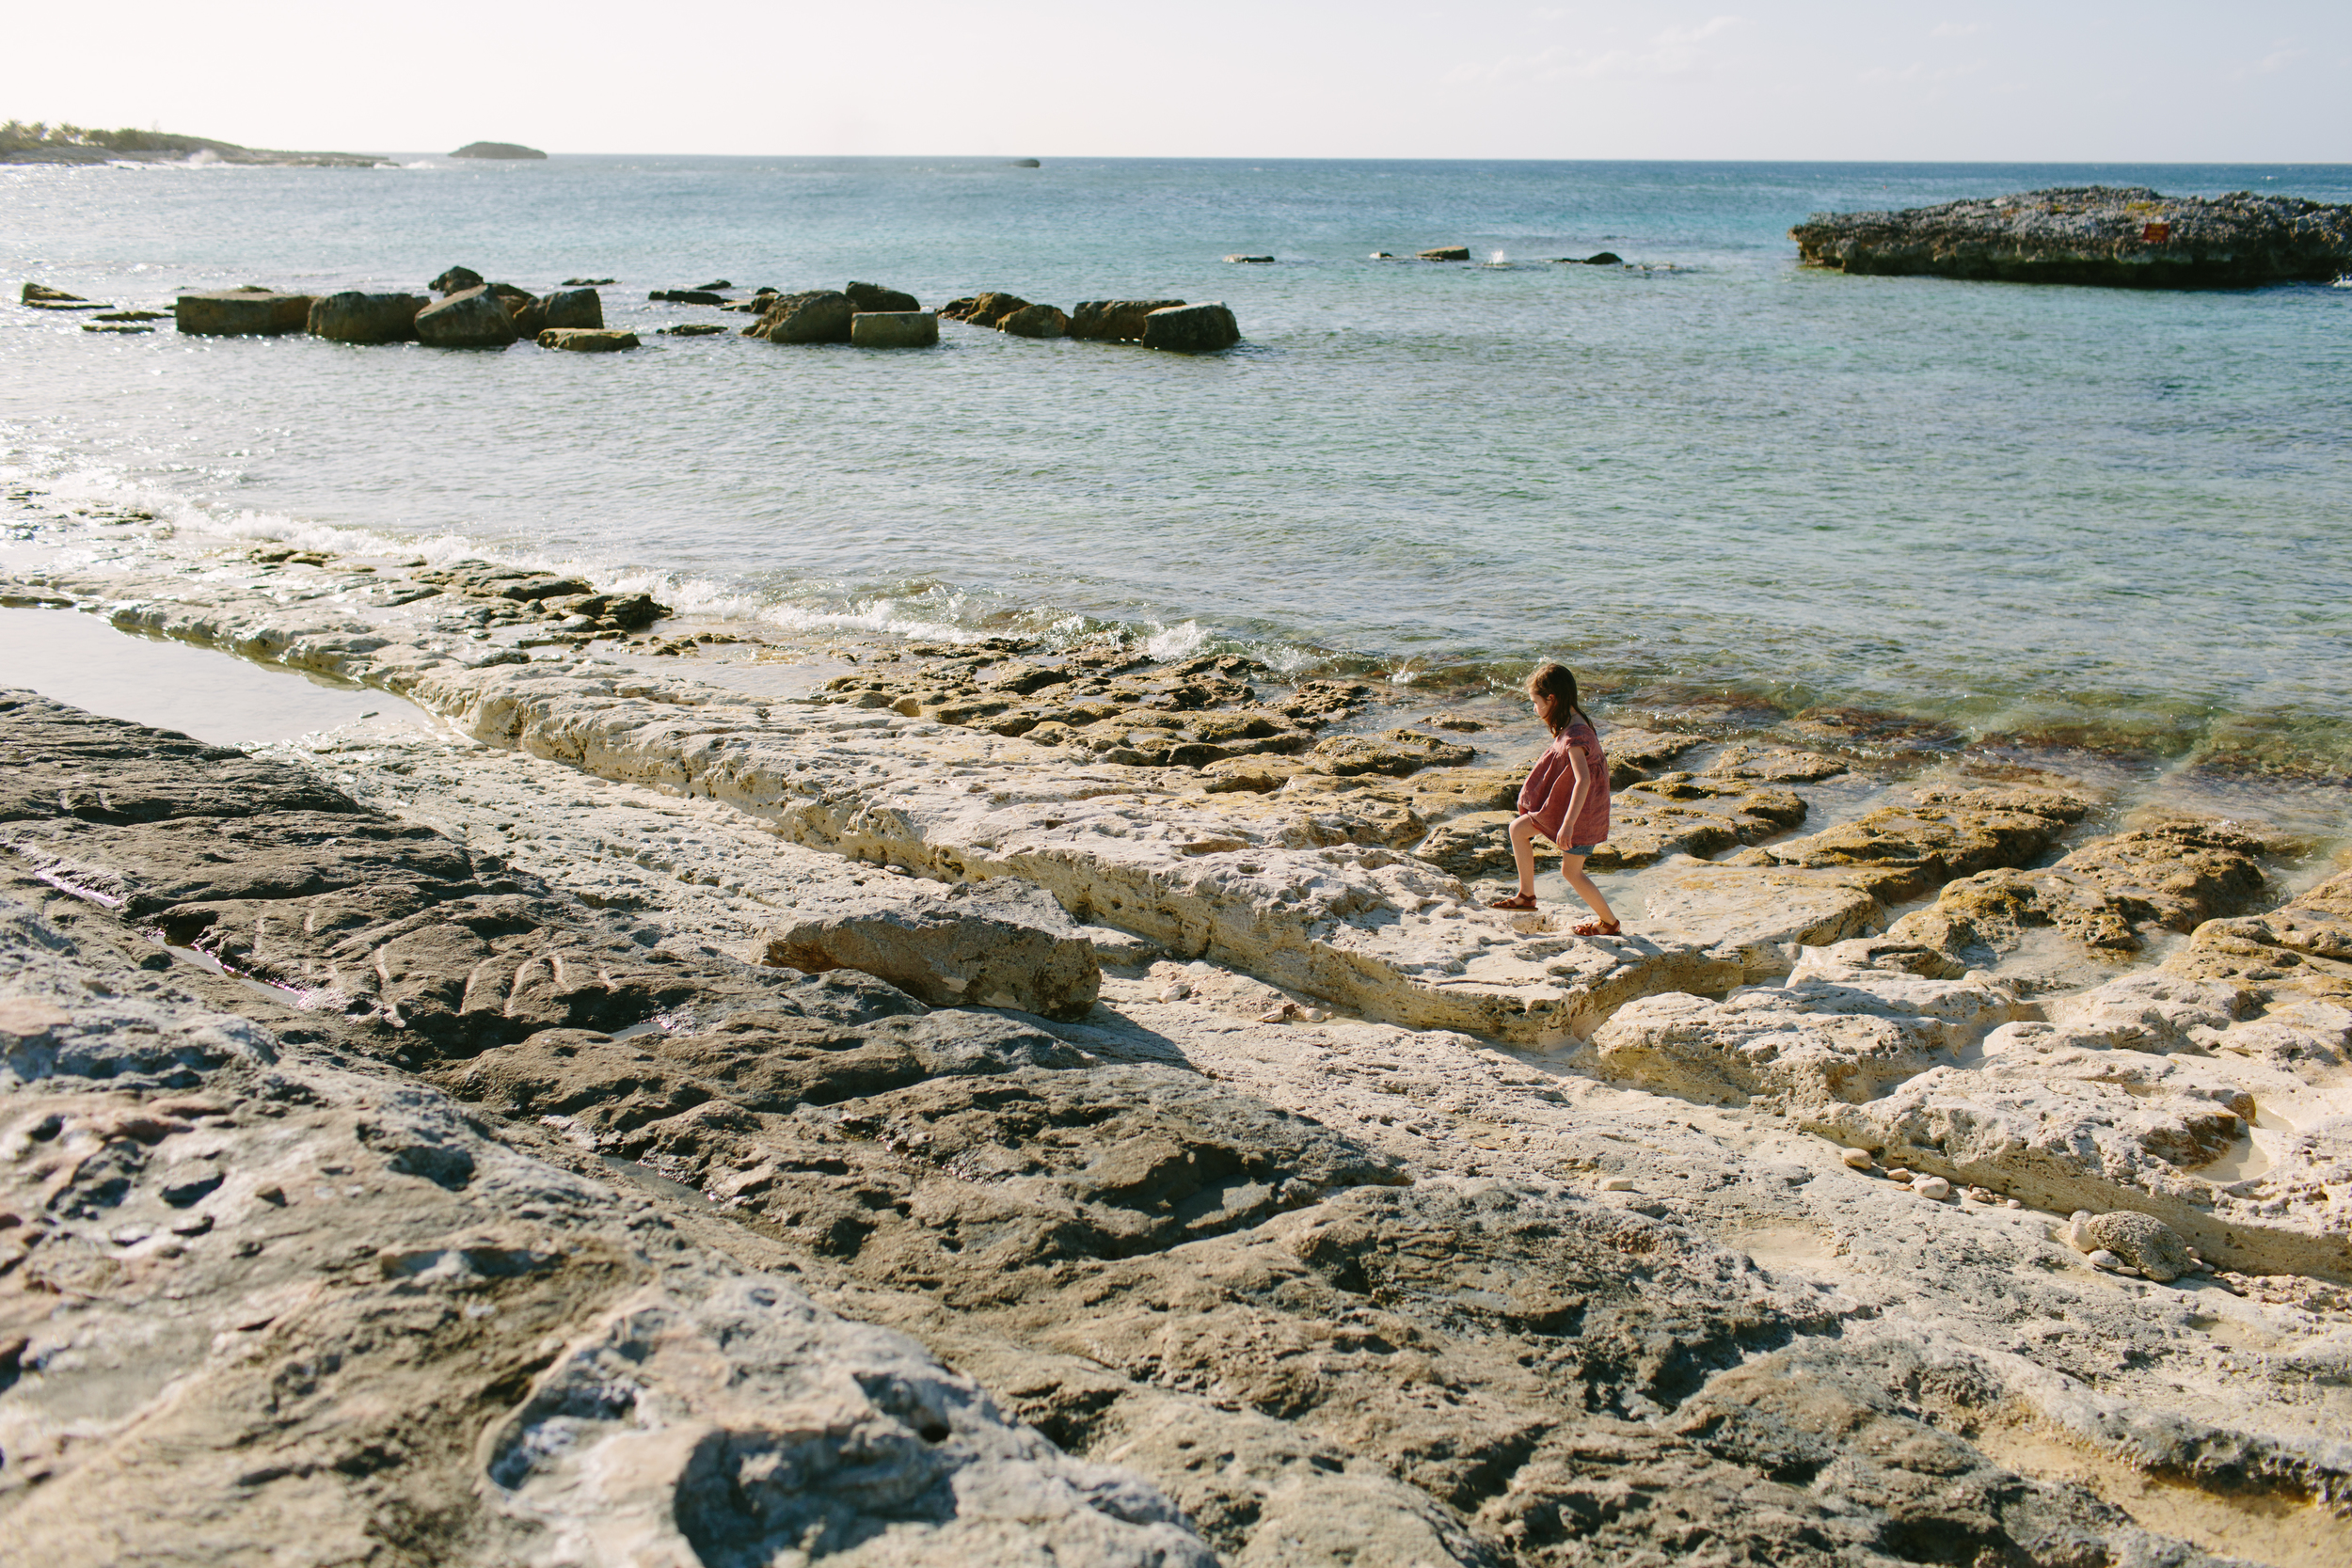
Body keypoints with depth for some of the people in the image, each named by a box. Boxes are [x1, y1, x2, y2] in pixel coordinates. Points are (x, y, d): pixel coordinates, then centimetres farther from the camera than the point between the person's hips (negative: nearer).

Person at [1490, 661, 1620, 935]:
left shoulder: (1575, 736, -27)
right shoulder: (1575, 724, 4)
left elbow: (1583, 780, -36)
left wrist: (1568, 825, -38)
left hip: (1580, 810, -10)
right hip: (1562, 804, 10)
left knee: (1571, 871, 2)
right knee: (1518, 828, 10)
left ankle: (1609, 921, 18)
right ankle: (1526, 895, 18)